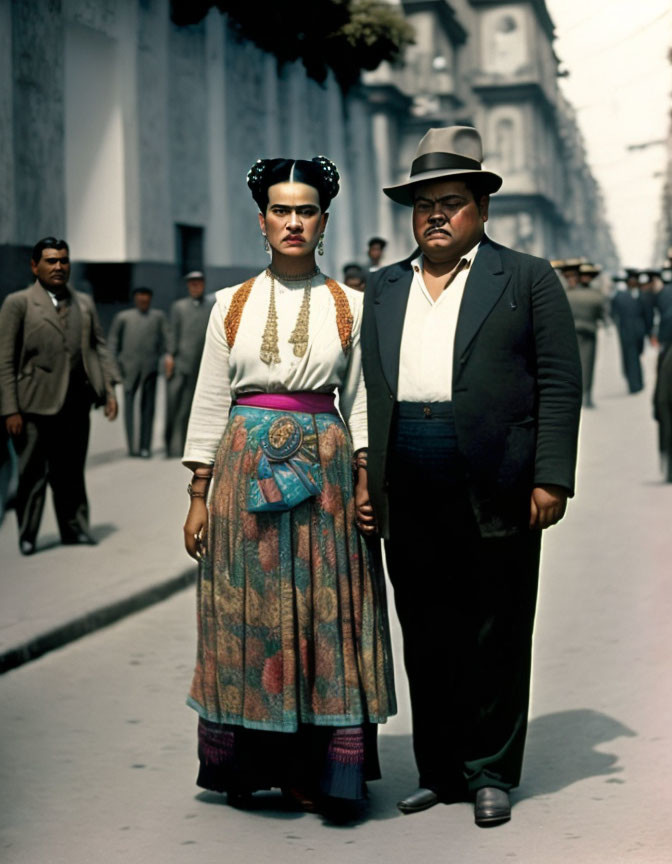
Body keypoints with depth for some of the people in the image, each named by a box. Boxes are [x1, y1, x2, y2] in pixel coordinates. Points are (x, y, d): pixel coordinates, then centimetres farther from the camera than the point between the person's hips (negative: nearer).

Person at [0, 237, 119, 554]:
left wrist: (109, 389, 3)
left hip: (76, 404, 4)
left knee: (71, 471, 12)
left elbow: (99, 347, 16)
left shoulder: (84, 303, 14)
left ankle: (74, 528, 23)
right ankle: (27, 536, 16)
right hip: (36, 405, -4)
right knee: (33, 474, 3)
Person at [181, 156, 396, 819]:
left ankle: (320, 772, 9)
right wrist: (198, 497, 3)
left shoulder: (349, 306, 6)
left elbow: (361, 402, 6)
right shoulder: (232, 304, 7)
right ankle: (247, 766, 16)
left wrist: (367, 482, -6)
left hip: (325, 469, -1)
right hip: (245, 466, 1)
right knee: (246, 614, 3)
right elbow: (209, 403, 7)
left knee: (324, 612, 0)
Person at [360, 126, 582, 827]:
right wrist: (362, 481, 6)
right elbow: (364, 388, 14)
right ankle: (438, 770, 21)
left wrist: (551, 478, -9)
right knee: (425, 639, 10)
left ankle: (490, 773, 16)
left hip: (495, 493, -4)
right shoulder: (382, 290, 16)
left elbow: (560, 384, -1)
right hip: (408, 498, 4)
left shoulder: (528, 280, 4)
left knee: (494, 638, 4)